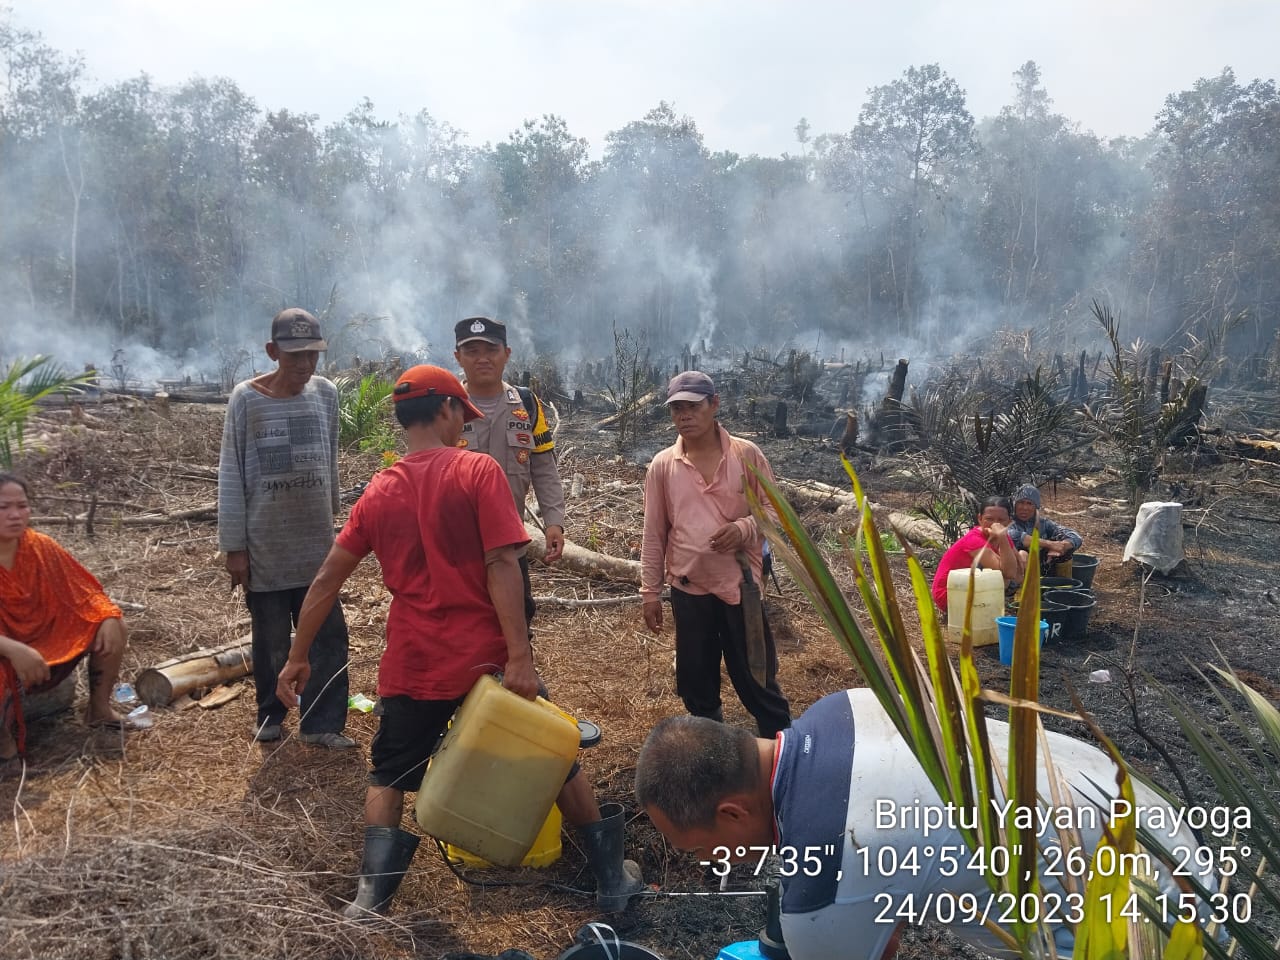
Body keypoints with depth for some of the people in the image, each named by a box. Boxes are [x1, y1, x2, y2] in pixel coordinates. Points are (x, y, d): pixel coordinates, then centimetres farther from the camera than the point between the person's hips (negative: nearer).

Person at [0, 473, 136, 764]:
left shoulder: (41, 547, -6)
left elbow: (83, 589, 2)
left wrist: (109, 617, -17)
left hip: (45, 645, 6)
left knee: (114, 627, -7)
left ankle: (99, 708, 11)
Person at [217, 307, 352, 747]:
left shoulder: (325, 393, 1)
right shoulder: (246, 398, -9)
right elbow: (231, 475, -6)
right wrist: (233, 545, -7)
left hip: (316, 541, 3)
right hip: (265, 544, -2)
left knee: (330, 634, 1)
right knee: (271, 640, 10)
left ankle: (322, 723, 14)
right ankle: (270, 715, 31)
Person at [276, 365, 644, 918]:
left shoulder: (378, 492, 6)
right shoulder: (477, 470, -7)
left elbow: (327, 581, 10)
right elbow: (501, 566, -17)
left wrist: (297, 658, 20)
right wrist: (520, 657, -19)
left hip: (413, 665, 3)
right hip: (487, 657, -2)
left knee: (389, 778, 24)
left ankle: (372, 900, 20)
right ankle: (612, 880, 26)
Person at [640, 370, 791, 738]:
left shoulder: (746, 454, -5)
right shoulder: (662, 466, -1)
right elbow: (654, 533, 4)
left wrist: (745, 528, -19)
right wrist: (650, 591, 5)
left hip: (741, 583, -2)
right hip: (688, 588, 2)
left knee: (756, 676, 8)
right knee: (696, 681, 14)